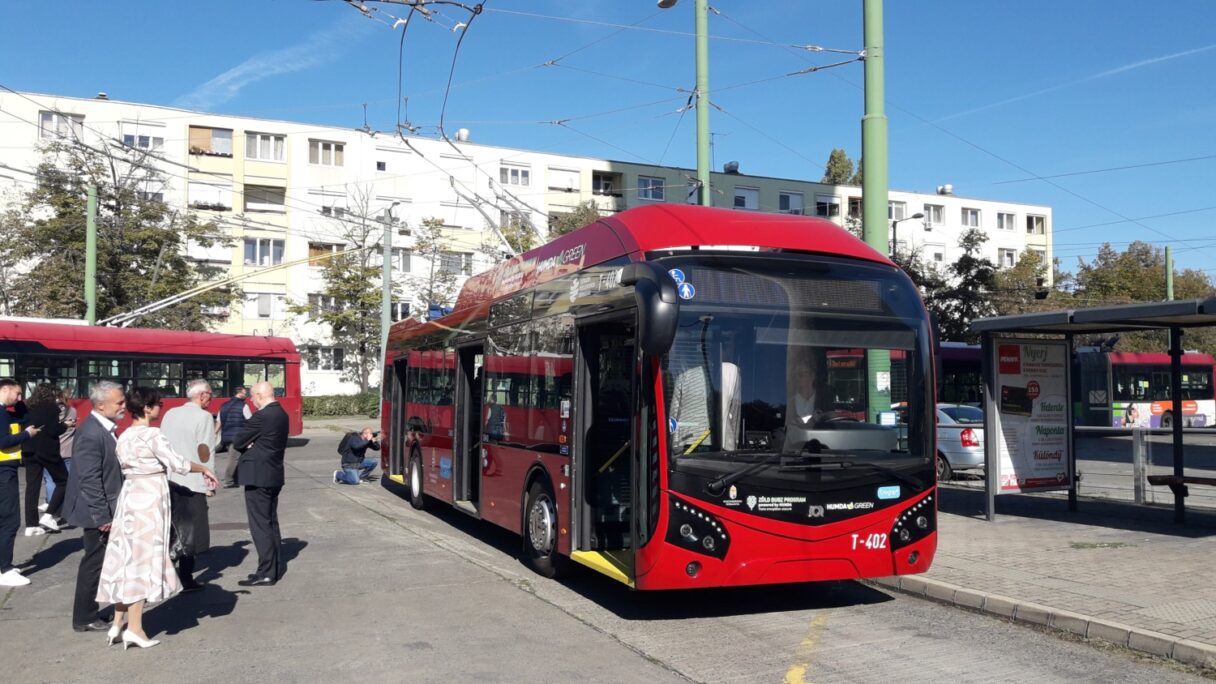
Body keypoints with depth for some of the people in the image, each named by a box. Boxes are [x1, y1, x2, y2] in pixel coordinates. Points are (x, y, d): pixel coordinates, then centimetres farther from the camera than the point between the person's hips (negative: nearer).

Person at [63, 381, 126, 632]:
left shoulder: (105, 428, 7)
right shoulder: (90, 434, -23)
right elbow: (89, 480, -24)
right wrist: (101, 516, -22)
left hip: (107, 508, 10)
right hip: (99, 511, -10)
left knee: (97, 562, 17)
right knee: (95, 562, 2)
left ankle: (87, 613, 29)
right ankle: (85, 619, 15)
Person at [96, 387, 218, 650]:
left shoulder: (123, 437, 9)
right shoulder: (152, 435, -14)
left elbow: (121, 469, 9)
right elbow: (177, 464, -16)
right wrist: (204, 469, 0)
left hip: (128, 497, 7)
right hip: (150, 498, -7)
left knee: (125, 558, 12)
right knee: (144, 559, -2)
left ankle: (118, 623, 18)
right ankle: (134, 628, 1)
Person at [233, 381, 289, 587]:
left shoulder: (262, 416, -19)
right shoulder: (281, 414, 10)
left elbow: (237, 443, -12)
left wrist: (247, 446, 7)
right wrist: (252, 445, 0)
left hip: (258, 477, -10)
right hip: (273, 475, 10)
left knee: (260, 525, -5)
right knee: (271, 523, 16)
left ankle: (266, 573, -3)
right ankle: (275, 567, 23)